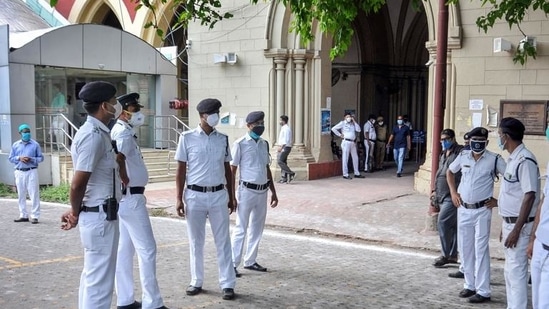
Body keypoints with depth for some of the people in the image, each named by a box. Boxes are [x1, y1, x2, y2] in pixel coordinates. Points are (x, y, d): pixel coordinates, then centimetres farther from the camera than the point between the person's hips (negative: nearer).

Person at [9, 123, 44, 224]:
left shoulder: (35, 144, -1)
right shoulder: (15, 145, 8)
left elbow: (41, 158, 1)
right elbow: (10, 158, 9)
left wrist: (31, 159, -16)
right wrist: (19, 158, -10)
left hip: (31, 172, -3)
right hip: (19, 172, 4)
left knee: (34, 194, -5)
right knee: (21, 195, 9)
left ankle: (34, 216, -1)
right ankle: (23, 215, 19)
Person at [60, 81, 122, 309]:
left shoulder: (96, 132, 12)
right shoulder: (94, 136, -19)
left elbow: (82, 181, 16)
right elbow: (77, 184, -21)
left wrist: (76, 211, 13)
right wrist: (75, 214, -5)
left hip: (98, 214, 10)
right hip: (100, 215, -10)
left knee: (92, 274, 18)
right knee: (100, 279, -2)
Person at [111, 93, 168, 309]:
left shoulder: (122, 131, 16)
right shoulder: (124, 132, -15)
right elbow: (118, 157, -34)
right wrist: (124, 179, -23)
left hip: (124, 198, 10)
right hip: (131, 198, -10)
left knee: (124, 249, 13)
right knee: (147, 249, -5)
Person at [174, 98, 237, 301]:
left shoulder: (223, 139, 6)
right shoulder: (187, 138, -3)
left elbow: (227, 169, 12)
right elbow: (181, 170, -1)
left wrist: (231, 196, 11)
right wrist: (179, 198, -5)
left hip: (219, 195, 2)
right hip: (195, 196, -2)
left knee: (223, 241, 4)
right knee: (196, 242, 9)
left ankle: (227, 284, 11)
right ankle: (196, 281, 23)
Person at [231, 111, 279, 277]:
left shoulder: (264, 144, 10)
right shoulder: (240, 144, -9)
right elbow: (232, 170, -8)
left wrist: (273, 192, 16)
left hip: (262, 191, 7)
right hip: (247, 191, -6)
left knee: (257, 228, 13)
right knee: (241, 229, -3)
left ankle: (250, 261, 24)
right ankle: (232, 264, 4)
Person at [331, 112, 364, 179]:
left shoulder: (352, 123, 15)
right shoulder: (342, 123, -1)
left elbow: (358, 129, 3)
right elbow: (333, 128, -8)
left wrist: (354, 121, 2)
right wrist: (340, 135, -8)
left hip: (353, 142, 7)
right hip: (346, 142, -7)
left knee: (355, 158, 12)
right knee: (345, 158, -4)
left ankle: (357, 173, 22)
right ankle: (345, 174, 0)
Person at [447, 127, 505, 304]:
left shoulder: (494, 159, -10)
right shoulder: (463, 156, 3)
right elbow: (450, 172, 20)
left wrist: (499, 200, -8)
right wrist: (453, 192, 10)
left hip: (482, 211, -5)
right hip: (463, 210, 5)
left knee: (481, 250, -3)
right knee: (465, 249, 11)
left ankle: (483, 291, 3)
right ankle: (470, 285, 24)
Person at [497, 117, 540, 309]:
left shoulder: (525, 160, -19)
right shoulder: (513, 158, 11)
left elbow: (529, 196, -22)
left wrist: (516, 230, -23)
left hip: (519, 225, -10)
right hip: (509, 222, 10)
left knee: (516, 271, -3)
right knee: (510, 270, 16)